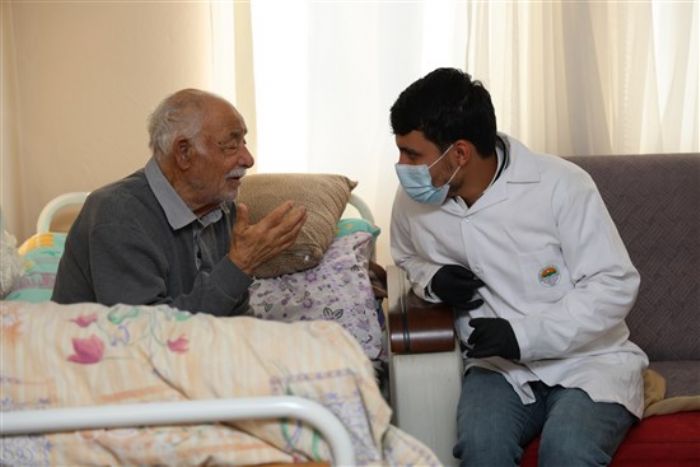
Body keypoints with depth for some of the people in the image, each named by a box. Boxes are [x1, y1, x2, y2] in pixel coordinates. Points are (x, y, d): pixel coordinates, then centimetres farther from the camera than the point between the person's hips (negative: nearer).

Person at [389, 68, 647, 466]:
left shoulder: (560, 186, -15)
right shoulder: (413, 201, -2)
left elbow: (615, 285, -13)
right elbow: (409, 258, 21)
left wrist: (524, 335, -22)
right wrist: (432, 279, -4)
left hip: (589, 361, -3)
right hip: (500, 367, 3)